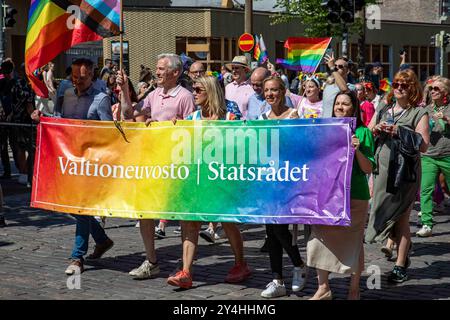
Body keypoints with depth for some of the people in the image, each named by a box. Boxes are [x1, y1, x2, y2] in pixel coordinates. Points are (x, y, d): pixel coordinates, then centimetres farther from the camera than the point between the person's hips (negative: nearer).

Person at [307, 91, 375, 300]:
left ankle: (354, 290, 15)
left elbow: (368, 169, -4)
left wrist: (357, 151, -18)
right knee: (320, 237, 0)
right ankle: (323, 288, 11)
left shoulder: (363, 133, 1)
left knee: (352, 241, 3)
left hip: (354, 195, -3)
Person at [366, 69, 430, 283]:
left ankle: (400, 265, 11)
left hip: (404, 171, -5)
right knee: (383, 214, 8)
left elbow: (423, 145, -11)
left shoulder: (419, 113, -2)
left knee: (401, 218, 1)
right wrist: (375, 130, -7)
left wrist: (399, 132, -18)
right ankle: (404, 250, 31)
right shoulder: (382, 109, 14)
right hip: (381, 170, 5)